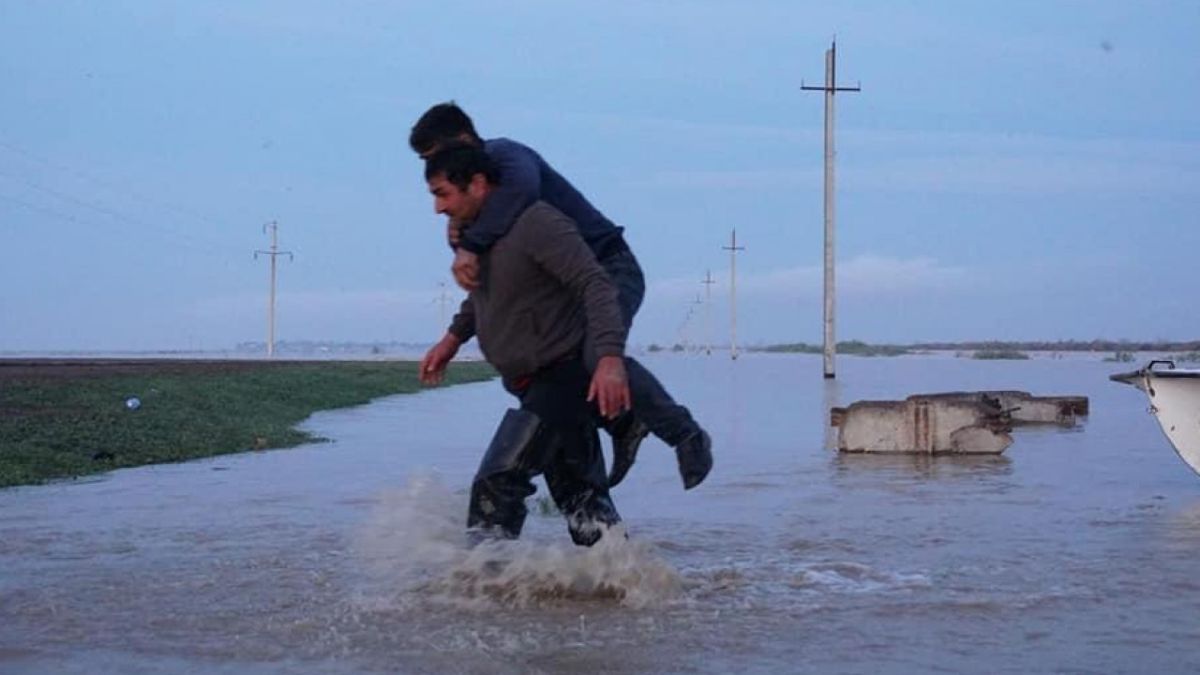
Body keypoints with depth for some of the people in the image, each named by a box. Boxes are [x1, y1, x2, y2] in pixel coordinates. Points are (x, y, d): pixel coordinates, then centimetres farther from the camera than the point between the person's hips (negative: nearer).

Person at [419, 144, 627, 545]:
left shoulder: (536, 223, -20)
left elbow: (595, 284, -28)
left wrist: (611, 356, -39)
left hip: (562, 375, -9)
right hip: (532, 385, 9)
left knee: (496, 484, -15)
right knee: (579, 494, 13)